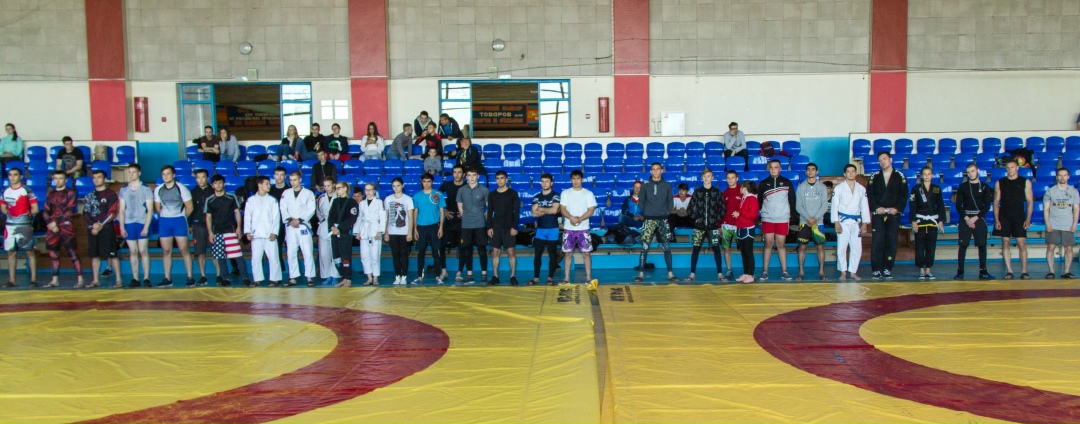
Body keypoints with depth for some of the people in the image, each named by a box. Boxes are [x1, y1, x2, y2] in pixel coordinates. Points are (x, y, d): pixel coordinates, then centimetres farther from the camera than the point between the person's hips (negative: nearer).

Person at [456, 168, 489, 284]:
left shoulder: (484, 190, 0)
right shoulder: (461, 190, 6)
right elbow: (460, 206, 13)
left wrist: (485, 217, 1)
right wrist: (466, 217, 7)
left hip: (480, 225, -2)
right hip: (466, 225, 2)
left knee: (482, 249, -1)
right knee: (467, 250, 4)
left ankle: (484, 274, 5)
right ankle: (469, 275, 11)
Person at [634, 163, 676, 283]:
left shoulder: (667, 185, 7)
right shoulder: (645, 185, 3)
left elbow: (670, 202, 10)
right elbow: (641, 202, 6)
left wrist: (667, 212, 1)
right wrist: (645, 213, -1)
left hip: (663, 219, 1)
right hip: (649, 220, -1)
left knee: (667, 247, 3)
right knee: (644, 247, -6)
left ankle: (670, 274, 9)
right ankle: (641, 274, -3)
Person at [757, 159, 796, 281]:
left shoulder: (787, 183, 5)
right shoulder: (763, 184, 5)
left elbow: (792, 200, 8)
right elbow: (758, 201, 8)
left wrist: (790, 213, 2)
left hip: (783, 219, 0)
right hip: (767, 219, 0)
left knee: (781, 244, 3)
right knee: (768, 244, 1)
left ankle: (784, 271, 7)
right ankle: (765, 271, 5)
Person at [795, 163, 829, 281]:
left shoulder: (822, 187, 4)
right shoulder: (801, 187, 4)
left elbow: (825, 206, -1)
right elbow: (798, 206, -1)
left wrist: (815, 218, -13)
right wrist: (808, 218, -13)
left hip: (818, 222, 0)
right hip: (804, 222, 0)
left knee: (820, 246, 0)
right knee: (802, 246, -1)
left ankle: (821, 272, 6)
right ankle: (801, 272, 5)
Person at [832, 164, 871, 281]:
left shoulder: (861, 189, 8)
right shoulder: (839, 188, -1)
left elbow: (864, 206, 8)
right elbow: (834, 206, -4)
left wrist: (865, 224, 2)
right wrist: (836, 223, -12)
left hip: (856, 222, 3)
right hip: (843, 221, -3)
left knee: (857, 248, 3)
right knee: (841, 247, -4)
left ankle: (853, 272, 15)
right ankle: (843, 272, 7)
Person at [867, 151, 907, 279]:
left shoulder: (900, 177, 8)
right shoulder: (874, 177, 10)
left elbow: (904, 195, 3)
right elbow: (870, 195, 3)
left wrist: (897, 208, -11)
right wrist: (876, 208, -11)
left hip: (893, 215, 0)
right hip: (878, 215, 0)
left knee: (891, 243, -1)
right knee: (877, 243, -5)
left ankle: (887, 270, 5)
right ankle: (876, 271, -2)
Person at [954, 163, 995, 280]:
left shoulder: (984, 187, 5)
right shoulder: (963, 187, 5)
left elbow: (987, 206, 0)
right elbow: (958, 205, 1)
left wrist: (975, 218, -10)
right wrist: (966, 218, -10)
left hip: (979, 218, 1)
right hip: (965, 219, 0)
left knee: (982, 245, 0)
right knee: (963, 245, -3)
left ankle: (983, 272, 5)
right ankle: (960, 272, -1)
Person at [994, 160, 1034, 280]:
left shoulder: (1025, 182, 4)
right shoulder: (1000, 183, 7)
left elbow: (1030, 201, 3)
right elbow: (996, 203, 6)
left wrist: (1028, 219, -6)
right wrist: (996, 220, -2)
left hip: (1019, 217, -1)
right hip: (1004, 217, 1)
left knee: (1022, 244, -5)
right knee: (1005, 244, 1)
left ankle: (1024, 271, -1)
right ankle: (1009, 271, 6)